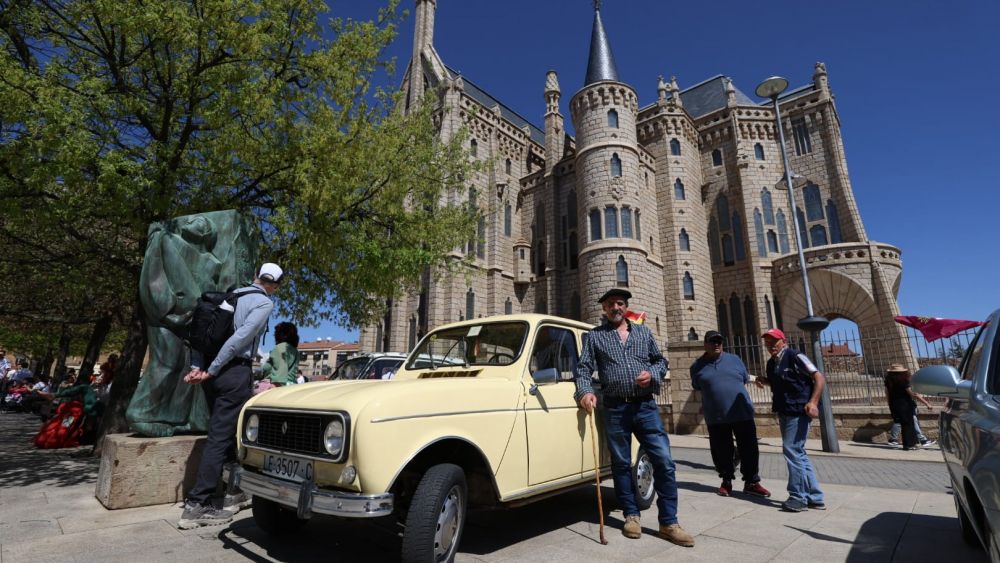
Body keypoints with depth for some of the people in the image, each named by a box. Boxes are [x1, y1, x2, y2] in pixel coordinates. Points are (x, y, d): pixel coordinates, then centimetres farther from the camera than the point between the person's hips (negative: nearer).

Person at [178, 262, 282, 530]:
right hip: (235, 372, -8)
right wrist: (211, 370, -12)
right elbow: (242, 337, -17)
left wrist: (197, 366, 4)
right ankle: (197, 505, -2)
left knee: (228, 432, 15)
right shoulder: (264, 302, -6)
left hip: (214, 374, 8)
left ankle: (236, 490, 26)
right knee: (221, 436, -4)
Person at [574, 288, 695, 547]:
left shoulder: (644, 332, 13)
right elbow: (583, 368, 1)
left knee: (664, 461, -4)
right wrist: (584, 391, -17)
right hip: (614, 409, -1)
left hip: (646, 406, 2)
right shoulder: (594, 336, 6)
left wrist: (652, 374, -6)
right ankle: (631, 515, 24)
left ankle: (668, 523, 8)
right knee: (621, 464, 8)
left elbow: (661, 360, 15)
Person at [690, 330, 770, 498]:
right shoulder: (698, 366, 3)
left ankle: (751, 482, 20)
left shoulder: (734, 359, 6)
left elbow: (745, 379, 16)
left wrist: (733, 394, 11)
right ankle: (727, 481, 23)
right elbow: (697, 387, 15)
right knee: (722, 451, 7)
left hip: (742, 413, 1)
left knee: (749, 449, 6)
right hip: (715, 417, -1)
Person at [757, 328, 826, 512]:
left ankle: (798, 497, 2)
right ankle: (814, 498, 23)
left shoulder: (795, 357, -11)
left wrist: (813, 402, -24)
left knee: (792, 450, -9)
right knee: (798, 453, 13)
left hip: (798, 412, -9)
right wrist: (764, 381, 8)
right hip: (784, 413, 9)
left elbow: (819, 378, -14)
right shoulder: (771, 363, 13)